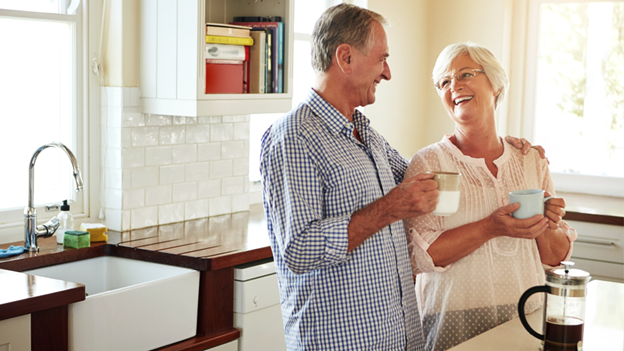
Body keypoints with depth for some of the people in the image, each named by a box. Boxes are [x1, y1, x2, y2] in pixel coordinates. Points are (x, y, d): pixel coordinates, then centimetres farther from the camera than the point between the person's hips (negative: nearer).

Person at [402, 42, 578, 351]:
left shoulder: (532, 162, 6)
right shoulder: (429, 163, -5)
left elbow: (557, 257, 9)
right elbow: (418, 255, -14)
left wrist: (545, 229, -11)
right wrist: (490, 228, -22)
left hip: (526, 317, 4)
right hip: (455, 324, -3)